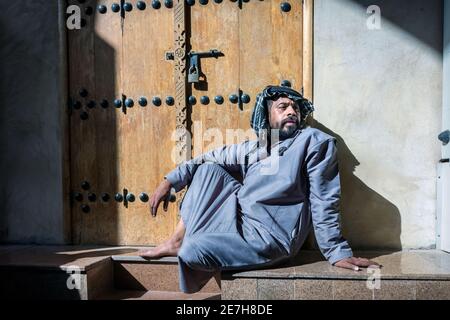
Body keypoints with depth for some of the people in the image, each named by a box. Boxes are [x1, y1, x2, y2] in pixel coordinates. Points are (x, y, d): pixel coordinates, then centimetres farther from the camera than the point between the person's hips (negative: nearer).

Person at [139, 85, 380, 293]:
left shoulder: (315, 142, -6)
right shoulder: (254, 148, 12)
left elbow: (324, 202, -9)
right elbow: (210, 158, 15)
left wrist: (338, 252, -10)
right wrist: (170, 181, 8)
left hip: (269, 236, -7)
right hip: (238, 219, 7)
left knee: (192, 251, -25)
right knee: (207, 169, 3)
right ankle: (177, 242, 3)